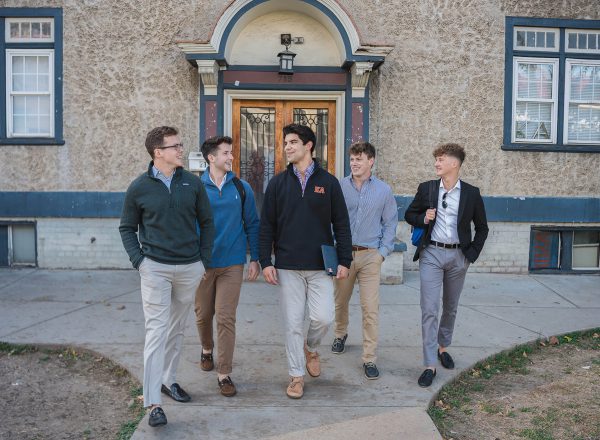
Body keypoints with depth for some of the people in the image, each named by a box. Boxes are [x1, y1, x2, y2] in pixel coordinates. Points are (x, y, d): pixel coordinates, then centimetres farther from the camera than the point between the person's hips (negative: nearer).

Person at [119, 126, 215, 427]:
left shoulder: (193, 183, 3)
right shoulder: (139, 187, -2)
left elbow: (206, 222, 9)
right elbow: (127, 228, 7)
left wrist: (204, 259, 4)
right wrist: (138, 260, -5)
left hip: (190, 268, 3)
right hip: (155, 268, -3)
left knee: (177, 329, 15)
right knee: (157, 331, -6)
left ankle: (168, 380, 34)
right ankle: (153, 403, -2)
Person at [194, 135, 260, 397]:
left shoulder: (241, 188, 2)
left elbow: (252, 224, 7)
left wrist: (254, 258, 3)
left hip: (232, 263, 0)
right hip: (202, 263, 1)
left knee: (226, 318, -3)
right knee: (203, 314, 15)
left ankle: (224, 374, 7)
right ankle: (207, 349, 44)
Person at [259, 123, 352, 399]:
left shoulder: (328, 182, 3)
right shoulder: (278, 183, 4)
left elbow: (341, 224, 4)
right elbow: (266, 226, 4)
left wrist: (344, 260, -2)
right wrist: (265, 262, -3)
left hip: (321, 265, 0)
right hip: (287, 267, 1)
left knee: (323, 317, -6)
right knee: (293, 323, 4)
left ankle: (310, 348, 27)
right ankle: (296, 375, 20)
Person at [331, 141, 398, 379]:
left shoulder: (383, 190, 1)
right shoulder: (339, 187, -1)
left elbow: (390, 223, 7)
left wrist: (383, 251, -2)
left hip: (370, 255, -1)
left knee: (370, 308, -4)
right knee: (340, 301, 16)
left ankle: (369, 358, 4)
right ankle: (340, 335, 45)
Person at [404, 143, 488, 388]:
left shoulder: (471, 193, 1)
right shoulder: (426, 189, 2)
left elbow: (482, 228, 9)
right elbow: (409, 214, 12)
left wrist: (472, 254, 1)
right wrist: (423, 219, -9)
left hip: (458, 256, 1)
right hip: (431, 253, -1)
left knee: (450, 308, 16)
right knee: (429, 310, -7)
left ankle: (443, 347, 38)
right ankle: (430, 365, -2)